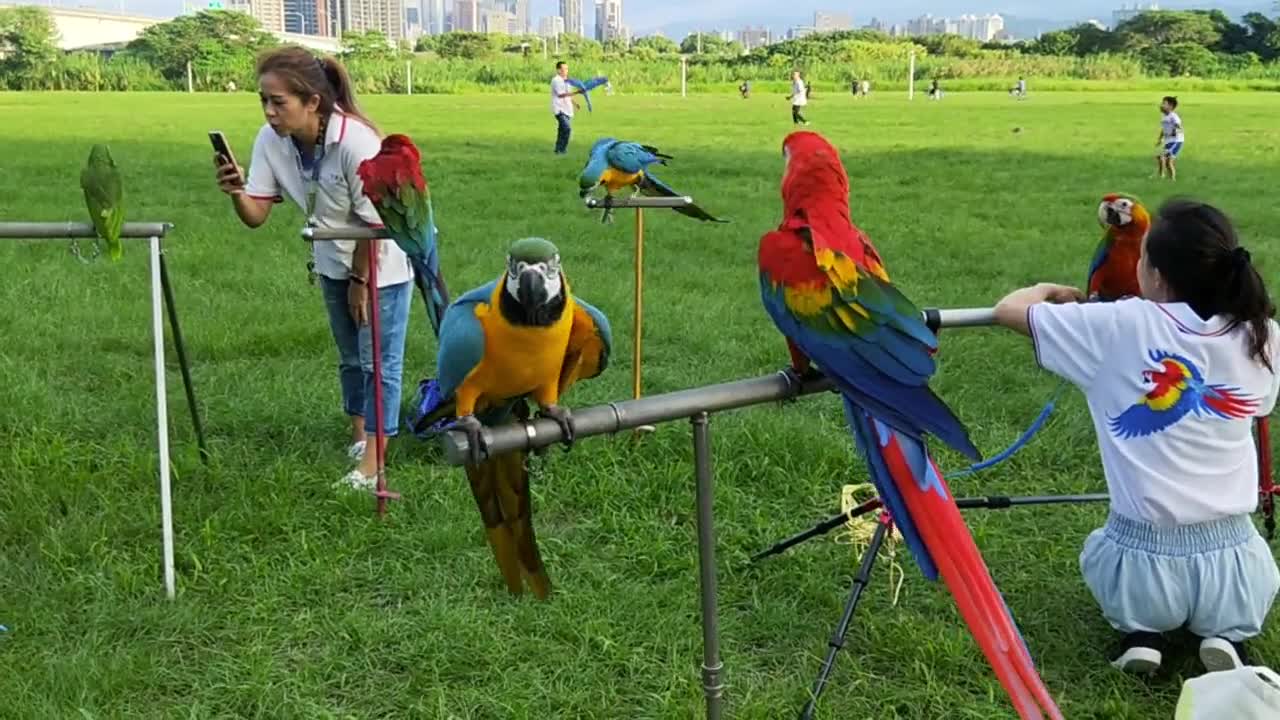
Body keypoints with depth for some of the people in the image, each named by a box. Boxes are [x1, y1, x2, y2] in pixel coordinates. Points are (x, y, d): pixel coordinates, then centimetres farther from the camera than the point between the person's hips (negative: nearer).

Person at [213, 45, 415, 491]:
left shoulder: (357, 142, -33)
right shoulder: (271, 140, -16)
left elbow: (375, 224, -23)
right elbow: (256, 215, -13)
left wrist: (360, 281, -13)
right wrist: (236, 192, -35)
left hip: (383, 261, -6)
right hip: (335, 261, 6)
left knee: (379, 360, -3)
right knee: (349, 356, 19)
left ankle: (371, 464, 4)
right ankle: (359, 437, 36)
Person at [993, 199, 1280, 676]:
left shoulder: (1120, 327, -12)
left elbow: (1009, 310, -2)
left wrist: (1051, 293, 21)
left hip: (1141, 565, -1)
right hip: (1232, 566, 1)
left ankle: (1142, 632, 10)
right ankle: (1227, 633, 9)